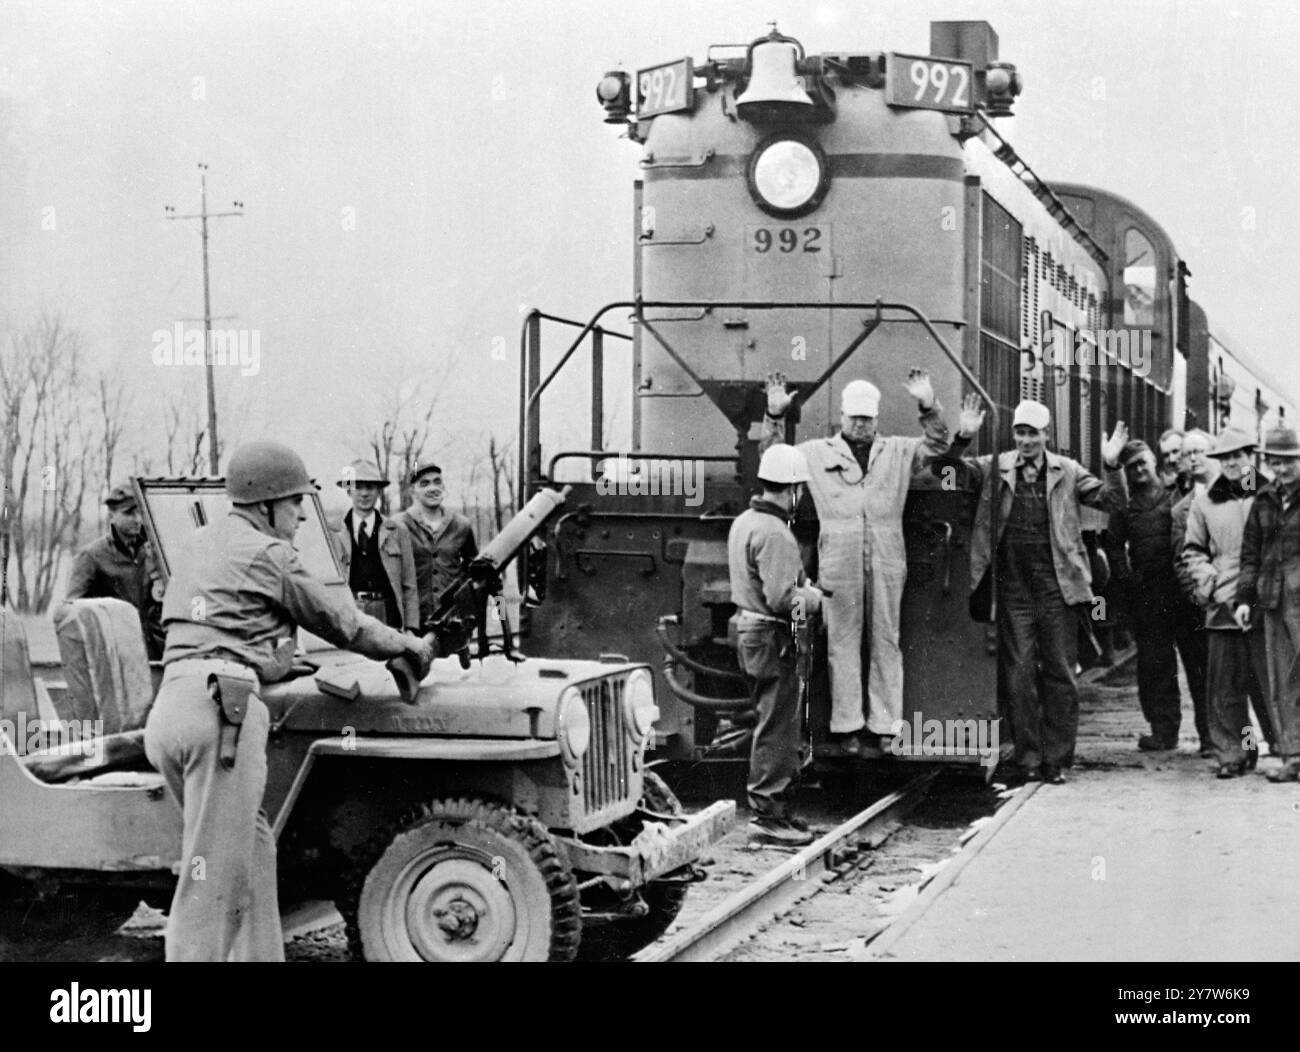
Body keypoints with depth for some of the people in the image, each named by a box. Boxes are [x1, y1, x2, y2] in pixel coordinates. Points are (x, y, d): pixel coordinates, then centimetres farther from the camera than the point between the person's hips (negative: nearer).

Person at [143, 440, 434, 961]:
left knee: (251, 849, 17)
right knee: (214, 878, -8)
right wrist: (409, 645, 24)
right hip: (218, 707, -9)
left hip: (169, 706, 9)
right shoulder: (265, 553, 1)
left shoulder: (201, 544, 25)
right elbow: (338, 621, 9)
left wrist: (278, 659, 36)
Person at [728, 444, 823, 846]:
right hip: (773, 637, -10)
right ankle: (769, 814, -2)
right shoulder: (774, 533, -20)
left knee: (774, 725, 17)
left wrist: (801, 590, 10)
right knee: (777, 727, -5)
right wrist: (812, 597, -7)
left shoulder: (744, 522, 13)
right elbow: (781, 597, -25)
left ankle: (774, 808, 23)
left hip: (749, 628, 10)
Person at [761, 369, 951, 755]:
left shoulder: (897, 451, 15)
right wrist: (774, 416, 0)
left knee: (886, 644, 4)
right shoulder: (817, 453, 11)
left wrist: (929, 407, -3)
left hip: (886, 565, 1)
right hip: (839, 565, -1)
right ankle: (847, 726, 6)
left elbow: (938, 445, 11)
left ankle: (885, 726, 9)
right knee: (843, 644, 1)